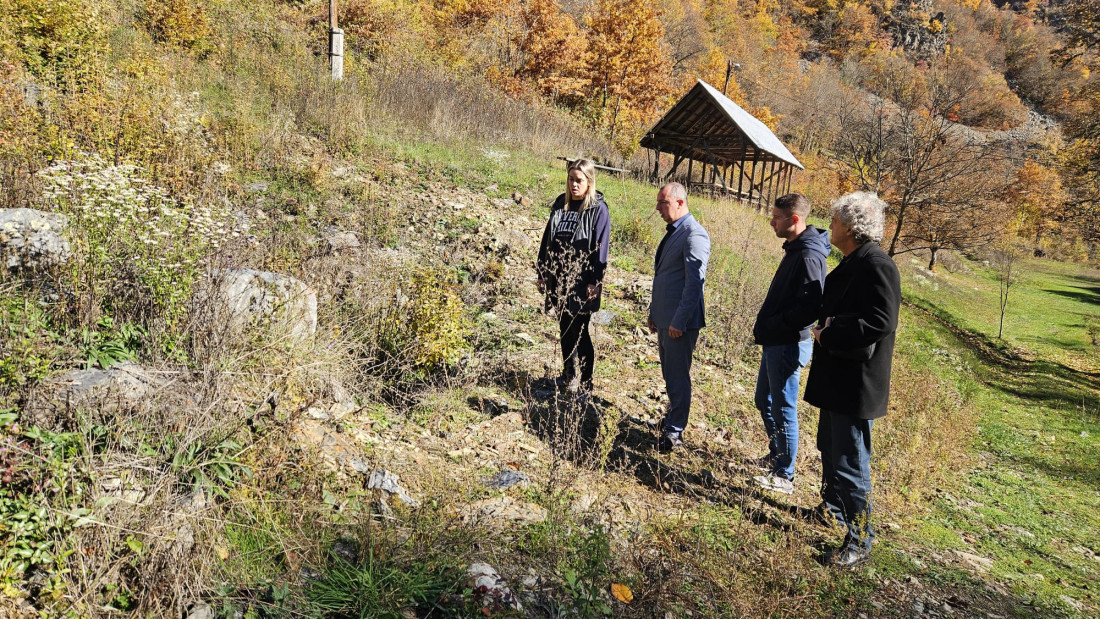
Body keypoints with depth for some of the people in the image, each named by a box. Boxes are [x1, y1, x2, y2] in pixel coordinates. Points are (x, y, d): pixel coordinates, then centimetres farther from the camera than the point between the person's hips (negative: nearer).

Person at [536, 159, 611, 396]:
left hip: (582, 280, -6)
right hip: (558, 278, 6)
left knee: (579, 330, -1)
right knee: (564, 327, 15)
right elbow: (548, 238, 13)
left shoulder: (598, 209, -8)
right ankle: (568, 374, 30)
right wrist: (541, 272, 10)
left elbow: (600, 248, -11)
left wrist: (594, 282, -16)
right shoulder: (561, 204, 9)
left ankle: (585, 381, 13)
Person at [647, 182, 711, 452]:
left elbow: (695, 282, -22)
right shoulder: (673, 232, 13)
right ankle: (673, 417, 35)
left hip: (680, 322, -9)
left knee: (678, 377, 2)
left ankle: (675, 432, 13)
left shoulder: (694, 235, -17)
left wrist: (679, 321, -22)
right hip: (665, 318, 9)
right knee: (669, 374, 20)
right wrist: (654, 311, 19)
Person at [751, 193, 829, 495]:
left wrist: (772, 325, -19)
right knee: (765, 402, 22)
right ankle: (776, 455, 39)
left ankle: (784, 476, 13)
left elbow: (810, 308, -28)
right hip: (774, 343, 10)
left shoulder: (809, 256, -21)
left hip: (788, 345, -10)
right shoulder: (794, 249, 10)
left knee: (783, 410, 1)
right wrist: (765, 325, 9)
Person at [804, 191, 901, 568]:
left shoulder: (876, 266, -20)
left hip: (856, 383, -11)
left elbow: (881, 323, -28)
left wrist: (828, 335, -19)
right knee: (829, 448, 24)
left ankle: (859, 541, 11)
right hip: (836, 377, 11)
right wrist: (825, 326, -1)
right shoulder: (852, 263, 11)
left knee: (850, 463, -3)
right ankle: (832, 508, 43)